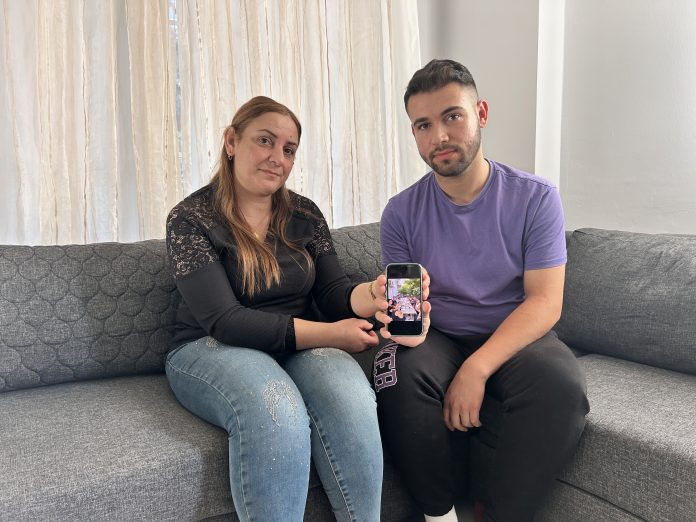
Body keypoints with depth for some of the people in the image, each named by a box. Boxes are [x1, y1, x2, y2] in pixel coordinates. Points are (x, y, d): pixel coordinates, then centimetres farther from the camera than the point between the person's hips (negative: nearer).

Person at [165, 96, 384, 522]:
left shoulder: (305, 215, 7)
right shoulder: (191, 218, -7)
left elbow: (334, 295, 1)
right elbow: (224, 321, -16)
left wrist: (373, 294, -24)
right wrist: (328, 333, -24)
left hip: (301, 346, 4)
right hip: (212, 349, -3)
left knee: (351, 397, -31)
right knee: (276, 413, -37)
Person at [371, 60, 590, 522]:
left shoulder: (535, 198, -5)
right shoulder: (402, 212, 0)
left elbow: (545, 301, -11)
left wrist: (477, 368, -26)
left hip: (514, 337, 0)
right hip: (438, 339, 1)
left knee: (562, 386, -32)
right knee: (400, 377, -32)